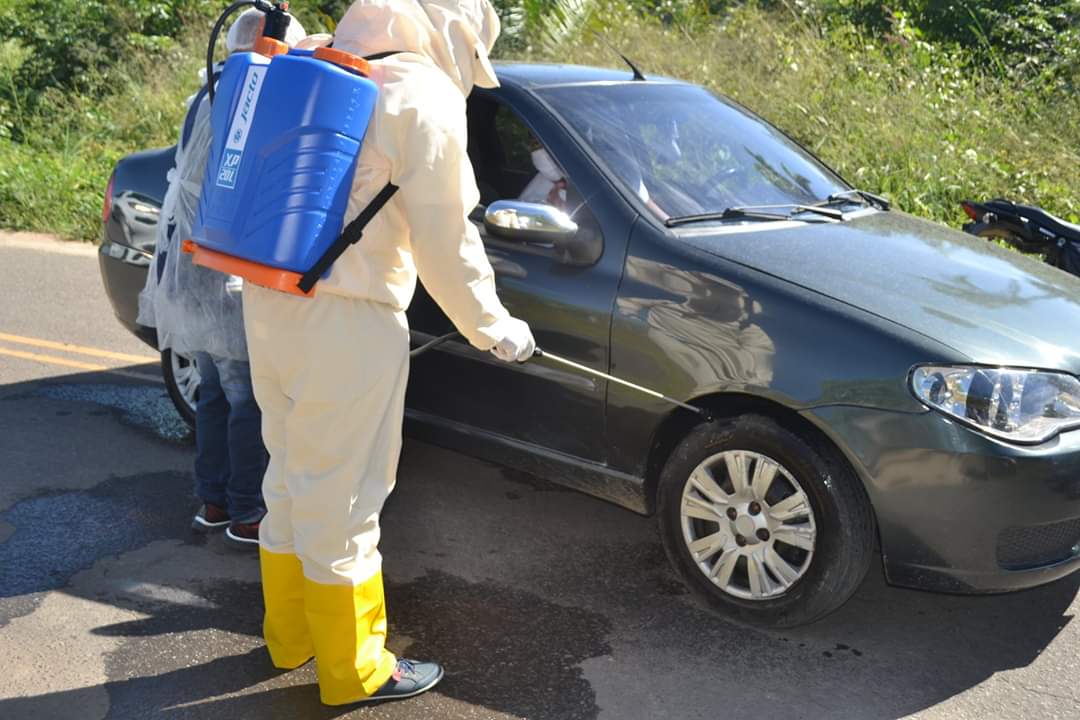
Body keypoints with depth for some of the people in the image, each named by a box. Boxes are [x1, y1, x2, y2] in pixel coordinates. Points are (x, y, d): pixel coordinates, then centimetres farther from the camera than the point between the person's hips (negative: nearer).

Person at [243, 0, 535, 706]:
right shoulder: (426, 98, -9)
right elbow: (445, 244, -9)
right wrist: (494, 329, 3)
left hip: (268, 301, 9)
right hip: (345, 322, -8)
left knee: (293, 480, 21)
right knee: (340, 500, 3)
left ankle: (290, 634, 37)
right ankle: (354, 669, 18)